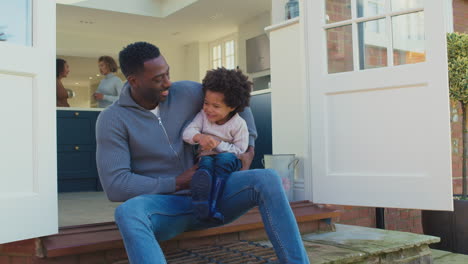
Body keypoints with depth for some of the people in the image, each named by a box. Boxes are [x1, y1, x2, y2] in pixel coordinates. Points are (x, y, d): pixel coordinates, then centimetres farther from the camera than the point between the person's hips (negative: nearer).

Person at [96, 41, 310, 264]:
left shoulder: (185, 93, -3)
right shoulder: (112, 120, -11)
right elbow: (115, 186, -17)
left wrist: (249, 148, 3)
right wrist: (177, 183, -16)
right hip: (164, 204, -3)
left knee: (267, 180, -23)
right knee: (128, 213, -39)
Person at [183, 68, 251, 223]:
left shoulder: (238, 124, -5)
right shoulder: (203, 116, 5)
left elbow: (240, 150, -9)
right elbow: (187, 133, -6)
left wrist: (218, 144, -20)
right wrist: (199, 137, -29)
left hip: (229, 162, -2)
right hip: (207, 158, 2)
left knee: (225, 158, -37)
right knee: (206, 163, -35)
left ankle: (212, 204, -43)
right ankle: (200, 204, -63)